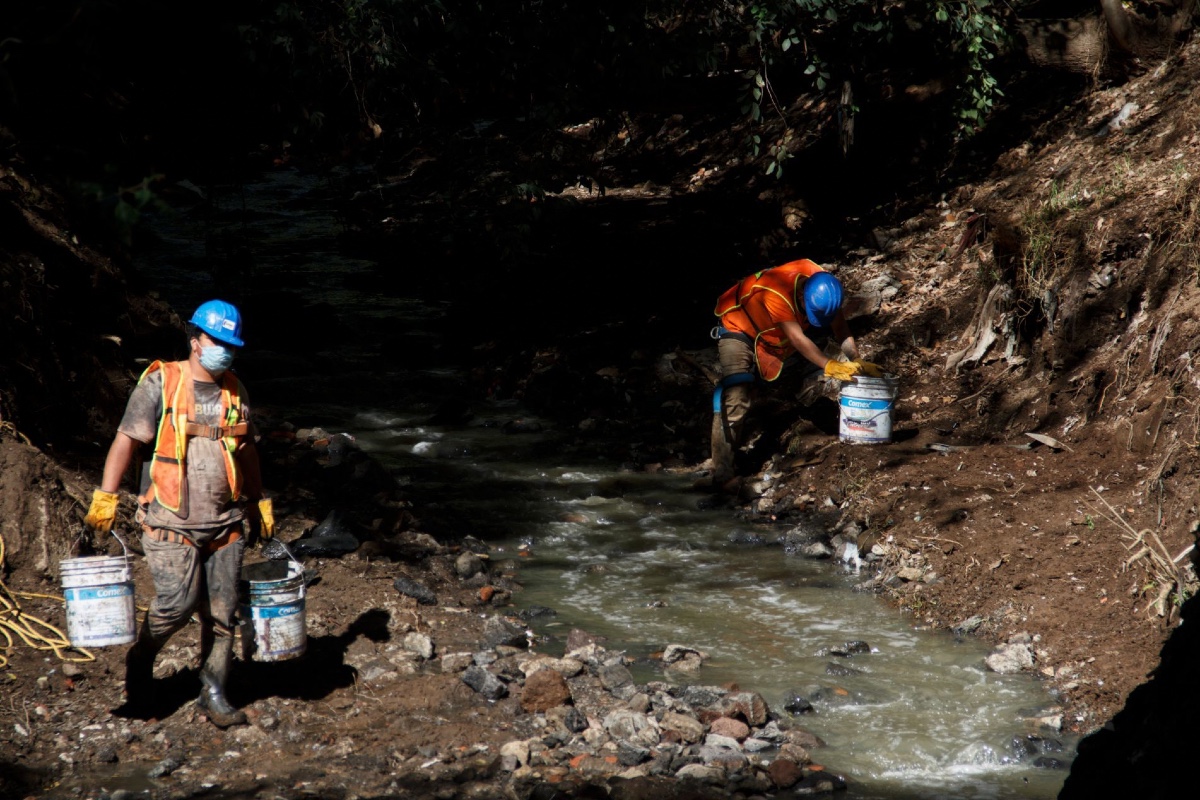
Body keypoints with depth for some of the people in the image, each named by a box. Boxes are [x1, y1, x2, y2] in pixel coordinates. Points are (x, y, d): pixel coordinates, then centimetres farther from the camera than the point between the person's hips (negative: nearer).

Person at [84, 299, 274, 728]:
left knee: (221, 613, 3)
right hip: (172, 523, -5)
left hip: (226, 523, 5)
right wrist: (105, 497, -10)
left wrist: (259, 502, 26)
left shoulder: (235, 391, 12)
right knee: (177, 601, -13)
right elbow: (126, 440, -4)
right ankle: (140, 660, 14)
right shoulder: (160, 383, -4)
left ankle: (214, 694, 13)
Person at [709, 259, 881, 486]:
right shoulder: (777, 292, -42)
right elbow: (797, 339, -43)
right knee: (734, 398, -21)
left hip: (771, 332, 8)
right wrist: (830, 366, -49)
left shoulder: (824, 286, -22)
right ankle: (722, 472, -24)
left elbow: (840, 327, -16)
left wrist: (857, 362, -28)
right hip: (739, 329, -8)